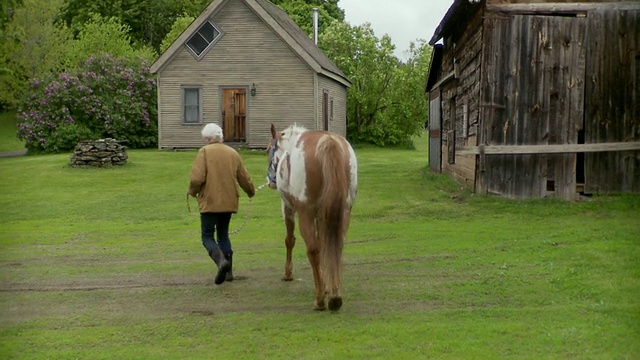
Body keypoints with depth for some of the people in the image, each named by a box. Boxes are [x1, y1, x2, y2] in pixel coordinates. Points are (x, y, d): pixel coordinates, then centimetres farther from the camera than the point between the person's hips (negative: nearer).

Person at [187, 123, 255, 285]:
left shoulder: (205, 152, -8)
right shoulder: (233, 153, 8)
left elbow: (196, 178, -17)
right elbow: (244, 178, 12)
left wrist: (192, 191, 3)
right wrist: (251, 192, 31)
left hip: (210, 202, -5)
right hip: (229, 201, 5)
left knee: (208, 236, 3)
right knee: (223, 234, 18)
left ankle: (221, 260, -23)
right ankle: (228, 271, 13)